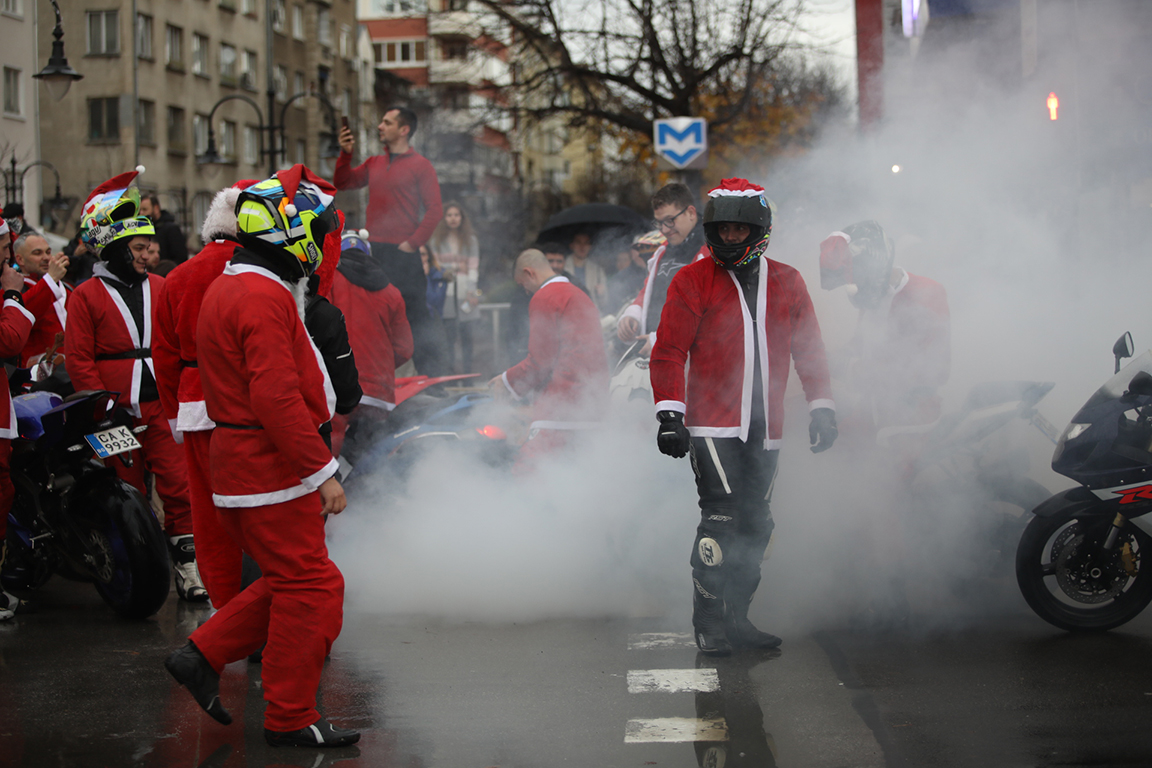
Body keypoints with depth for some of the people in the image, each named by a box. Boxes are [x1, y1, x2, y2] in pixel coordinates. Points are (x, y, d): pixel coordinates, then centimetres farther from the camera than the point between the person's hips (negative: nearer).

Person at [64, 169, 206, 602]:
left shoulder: (160, 289, 12)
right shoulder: (86, 297, 0)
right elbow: (79, 361, -3)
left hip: (163, 408, 2)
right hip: (117, 415, -2)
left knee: (180, 486, -5)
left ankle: (187, 562, 0)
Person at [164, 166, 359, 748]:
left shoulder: (228, 290, 16)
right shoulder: (264, 297, -18)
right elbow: (277, 398, -25)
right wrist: (322, 471, -20)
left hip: (240, 462, 10)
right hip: (271, 469, -10)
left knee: (286, 580, 17)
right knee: (309, 587, -2)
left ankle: (202, 656, 18)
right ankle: (290, 718, 5)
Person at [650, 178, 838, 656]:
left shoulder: (786, 283, 11)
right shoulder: (692, 281, 0)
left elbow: (809, 349, 16)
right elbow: (669, 350, -3)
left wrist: (821, 407, 9)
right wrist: (669, 414, -12)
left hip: (764, 428, 5)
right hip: (711, 424, -5)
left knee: (756, 525, 7)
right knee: (722, 518, -14)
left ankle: (736, 617, 18)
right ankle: (708, 623, -6)